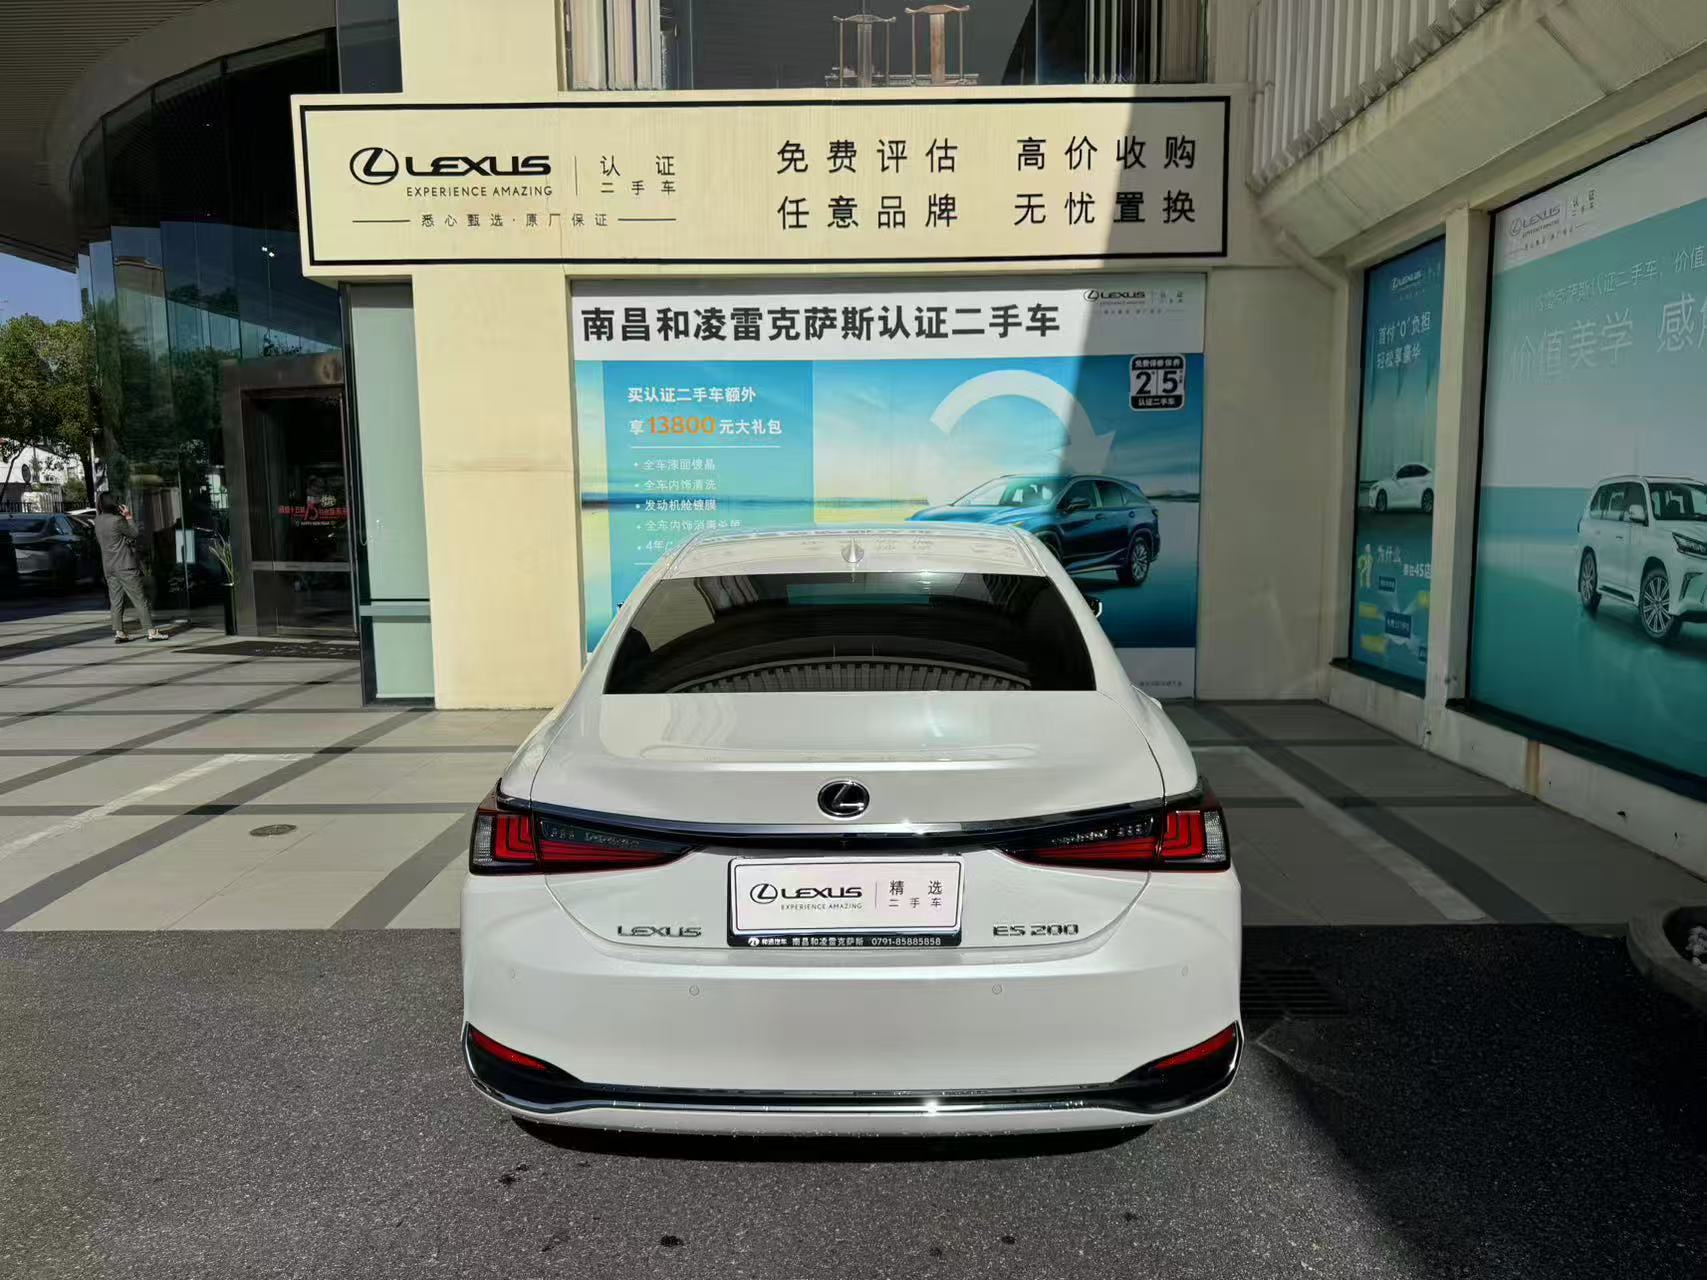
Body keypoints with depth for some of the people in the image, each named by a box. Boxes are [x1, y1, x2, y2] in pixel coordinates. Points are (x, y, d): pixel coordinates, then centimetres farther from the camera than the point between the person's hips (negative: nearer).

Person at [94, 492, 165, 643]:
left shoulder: (98, 521, 5)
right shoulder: (117, 520, -17)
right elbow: (133, 534, -4)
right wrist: (128, 517, 6)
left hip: (108, 567, 7)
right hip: (125, 566, -7)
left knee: (116, 602, 9)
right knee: (140, 599, -2)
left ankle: (118, 633, 9)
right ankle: (150, 631, -2)